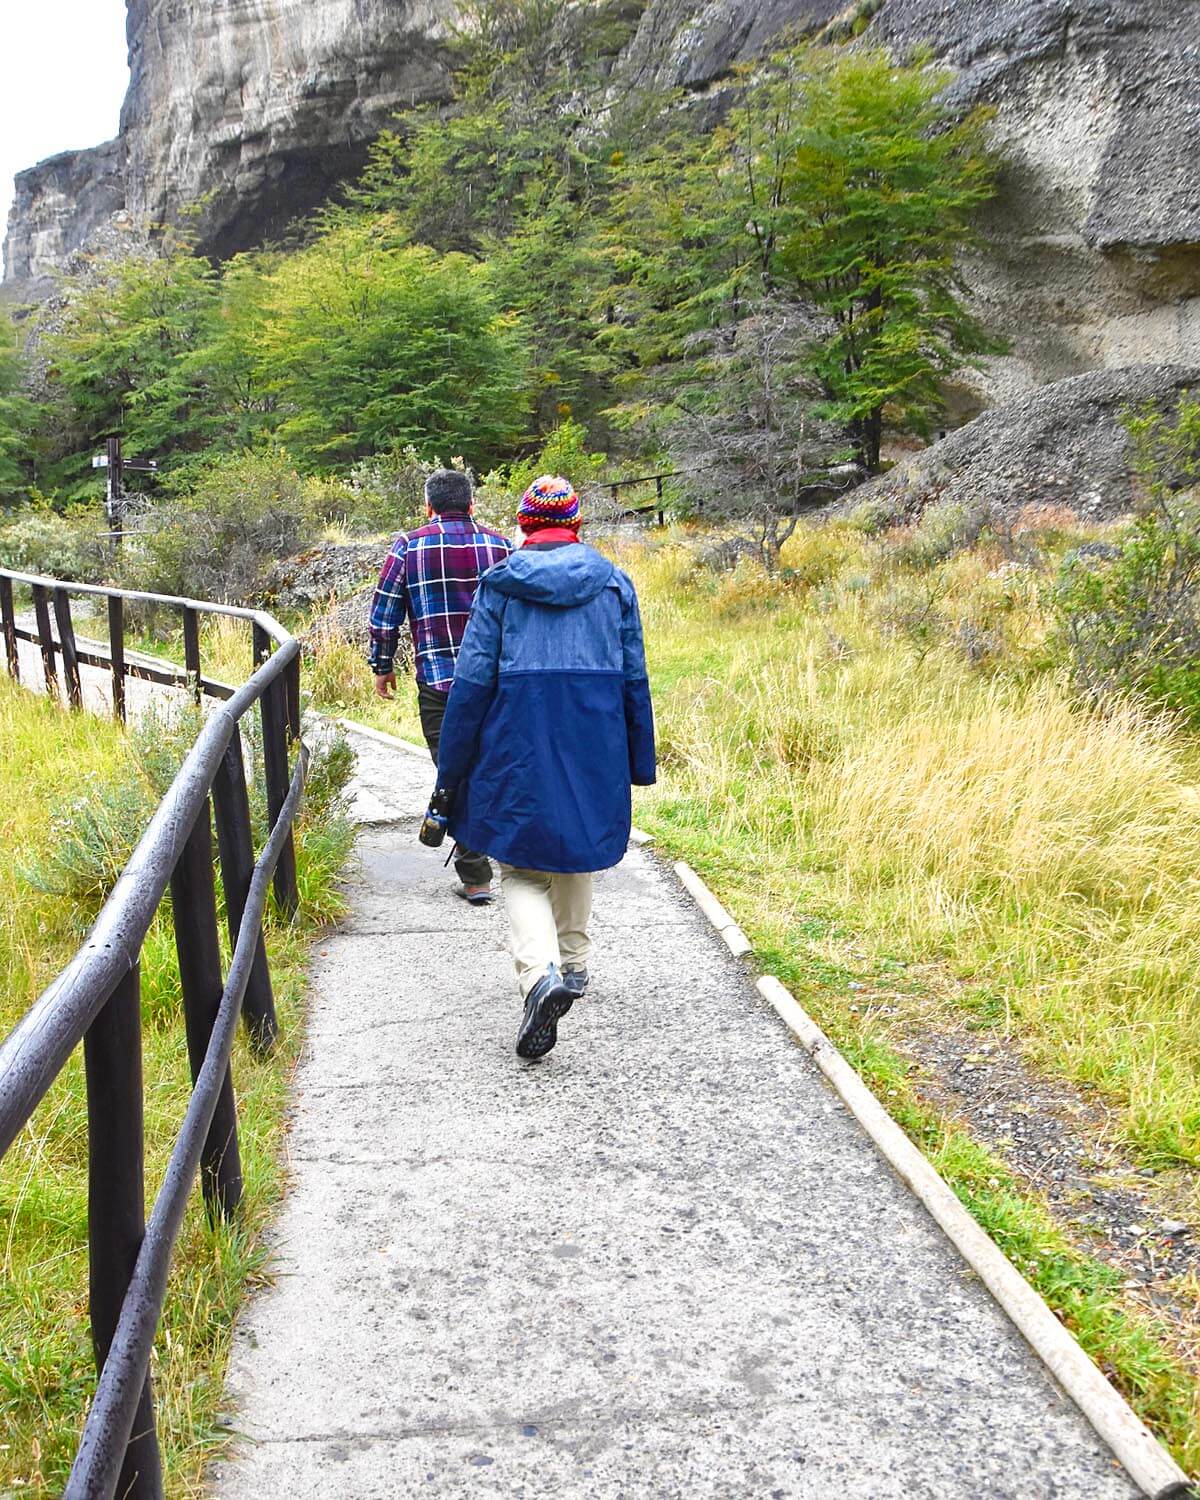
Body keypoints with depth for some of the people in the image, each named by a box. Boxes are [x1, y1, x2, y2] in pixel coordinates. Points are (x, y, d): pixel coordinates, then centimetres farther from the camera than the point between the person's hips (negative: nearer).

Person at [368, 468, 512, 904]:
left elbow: (384, 613, 1)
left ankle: (475, 877, 3)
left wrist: (382, 667, 12)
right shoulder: (500, 545, 6)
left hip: (438, 679, -2)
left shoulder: (409, 546, 1)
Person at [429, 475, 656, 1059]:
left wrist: (450, 775, 1)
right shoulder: (613, 583, 6)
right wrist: (639, 766, 14)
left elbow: (472, 681, -4)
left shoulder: (500, 584, 0)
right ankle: (571, 962, 33)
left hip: (519, 744, -2)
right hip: (594, 744, 2)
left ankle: (540, 972, -17)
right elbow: (634, 680, 7)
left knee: (521, 868, 6)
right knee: (574, 849, 22)